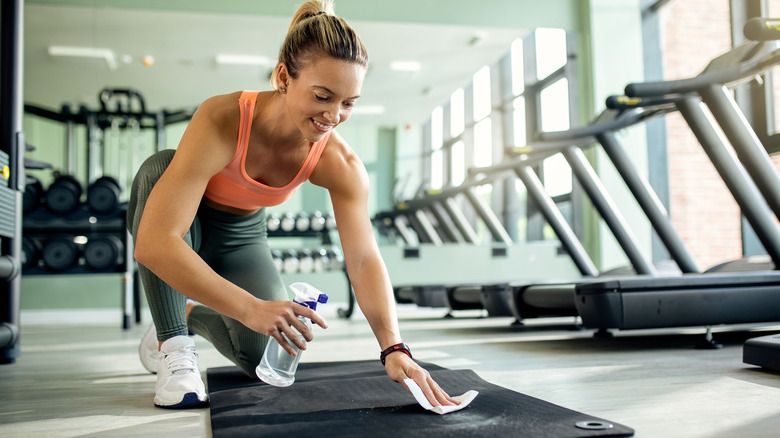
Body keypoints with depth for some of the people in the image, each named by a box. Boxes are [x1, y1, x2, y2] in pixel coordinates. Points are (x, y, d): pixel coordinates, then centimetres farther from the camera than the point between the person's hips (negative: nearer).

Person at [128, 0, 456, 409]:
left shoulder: (340, 164, -25)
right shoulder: (222, 119, -38)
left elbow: (364, 259, -28)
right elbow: (153, 243, -46)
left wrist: (394, 348, -44)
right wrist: (250, 308, -54)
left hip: (241, 234, 3)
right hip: (184, 225, -2)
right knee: (160, 168, -37)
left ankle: (193, 314, 18)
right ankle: (172, 343, -25)